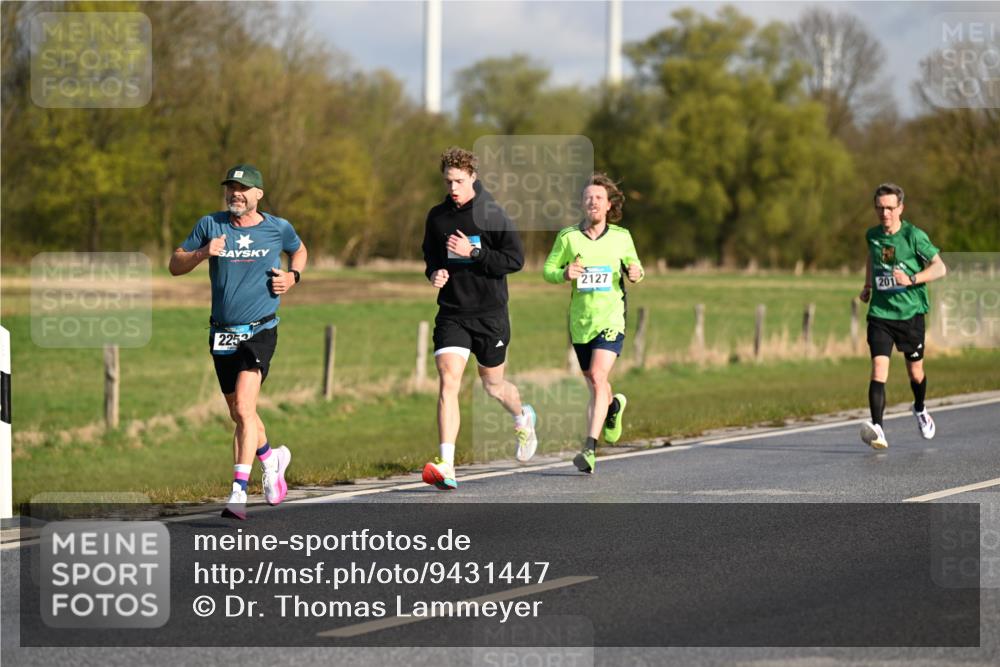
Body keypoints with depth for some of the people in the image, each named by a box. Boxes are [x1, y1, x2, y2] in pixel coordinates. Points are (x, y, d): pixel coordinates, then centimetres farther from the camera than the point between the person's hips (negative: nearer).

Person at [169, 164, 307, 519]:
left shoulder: (278, 228, 1)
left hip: (260, 331, -3)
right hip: (223, 335, 3)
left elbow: (299, 250, 23)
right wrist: (201, 253, -13)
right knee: (239, 414, 14)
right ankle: (272, 458, 43)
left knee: (244, 407, -20)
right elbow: (175, 265, 6)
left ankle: (239, 491, -23)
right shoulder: (210, 225, 2)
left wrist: (293, 276, 3)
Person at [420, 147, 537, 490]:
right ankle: (447, 466, -21)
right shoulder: (437, 216, 5)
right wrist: (434, 272, -1)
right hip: (451, 313, 2)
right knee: (448, 380, -15)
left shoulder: (492, 214, -7)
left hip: (490, 312, -2)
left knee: (493, 385, 13)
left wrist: (473, 253, -19)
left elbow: (515, 259, -9)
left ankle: (523, 418, 49)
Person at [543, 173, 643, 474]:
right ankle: (614, 405, 53)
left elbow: (634, 266, 16)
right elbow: (548, 270, 5)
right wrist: (564, 274, -17)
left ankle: (590, 448, -21)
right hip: (580, 319, 2)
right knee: (593, 382, 16)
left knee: (598, 379, -19)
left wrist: (636, 274, -8)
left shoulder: (622, 237, 3)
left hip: (611, 317, -2)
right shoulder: (568, 237, 0)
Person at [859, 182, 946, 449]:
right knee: (879, 368, -17)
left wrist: (911, 279, -24)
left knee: (915, 371, 13)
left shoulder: (914, 236, -10)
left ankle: (920, 409, 46)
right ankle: (878, 430, -27)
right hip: (880, 314, 2)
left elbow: (940, 268, -11)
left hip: (910, 312, -2)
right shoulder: (872, 235, 3)